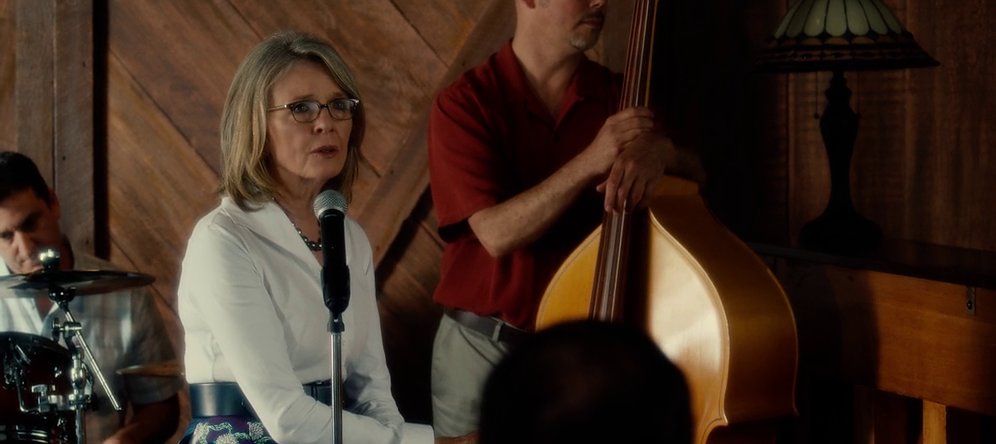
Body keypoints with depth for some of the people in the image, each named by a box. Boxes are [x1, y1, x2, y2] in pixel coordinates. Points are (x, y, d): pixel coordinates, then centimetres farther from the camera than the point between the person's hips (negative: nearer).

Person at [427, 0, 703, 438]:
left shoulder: (618, 96, 3)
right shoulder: (464, 104, -10)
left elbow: (695, 176, -1)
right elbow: (496, 233, -19)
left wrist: (660, 151, -24)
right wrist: (590, 162, -29)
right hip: (484, 348, -3)